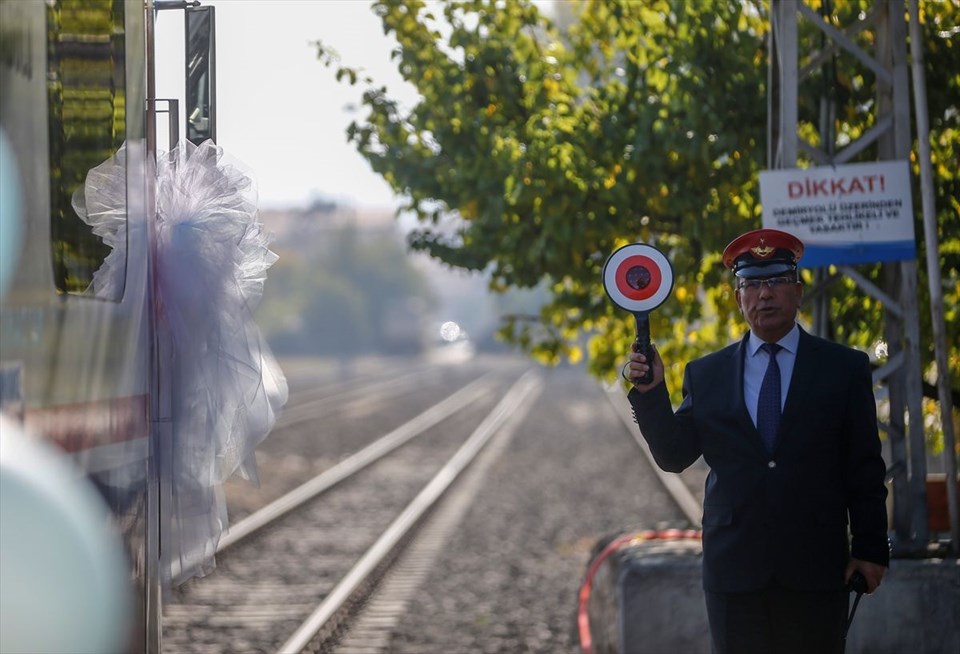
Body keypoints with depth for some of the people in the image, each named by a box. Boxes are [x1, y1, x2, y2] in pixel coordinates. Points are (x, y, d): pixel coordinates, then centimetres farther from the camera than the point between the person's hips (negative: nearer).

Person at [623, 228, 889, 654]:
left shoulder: (844, 368, 6)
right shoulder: (706, 375, 11)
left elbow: (865, 470, 4)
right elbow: (673, 456, 6)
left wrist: (870, 550, -1)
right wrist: (650, 393, -8)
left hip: (815, 570, -1)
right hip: (734, 568, 1)